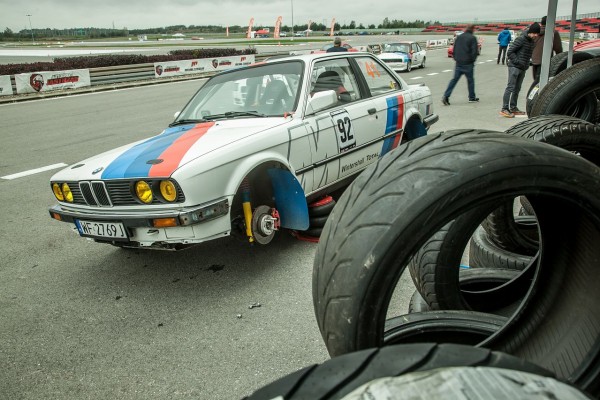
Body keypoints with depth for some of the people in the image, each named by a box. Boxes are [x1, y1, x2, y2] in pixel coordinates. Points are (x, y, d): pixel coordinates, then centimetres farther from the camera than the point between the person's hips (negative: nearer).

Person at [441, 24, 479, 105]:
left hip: (458, 63, 4)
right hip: (468, 64, -4)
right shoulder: (472, 38, -6)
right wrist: (473, 60, 2)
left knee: (454, 79, 4)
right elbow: (474, 51, -10)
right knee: (470, 80, 9)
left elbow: (454, 49, 12)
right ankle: (472, 97, 17)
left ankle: (446, 96, -8)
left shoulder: (458, 37, 10)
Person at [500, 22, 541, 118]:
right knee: (511, 87, -11)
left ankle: (513, 108, 16)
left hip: (523, 68, 8)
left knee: (517, 88, 10)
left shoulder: (533, 42, 12)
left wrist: (527, 64, 7)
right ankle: (504, 109, -12)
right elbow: (509, 52, -14)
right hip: (514, 67, -8)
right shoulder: (520, 39, -11)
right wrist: (518, 62, -17)